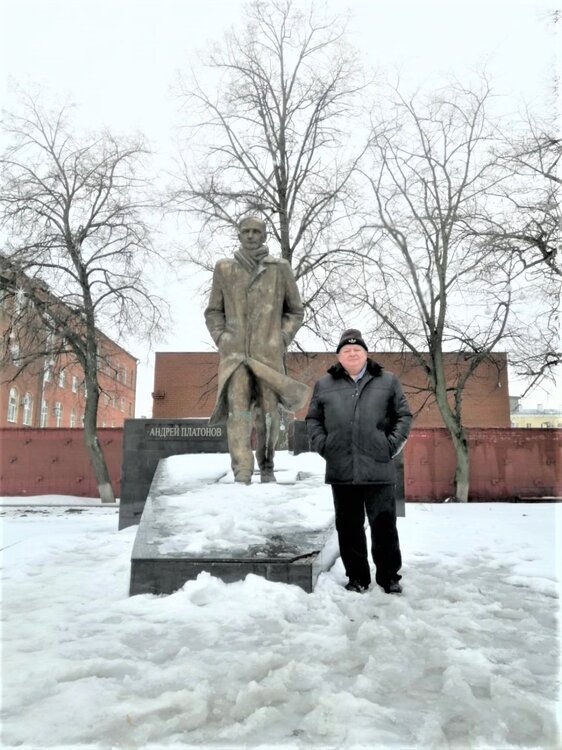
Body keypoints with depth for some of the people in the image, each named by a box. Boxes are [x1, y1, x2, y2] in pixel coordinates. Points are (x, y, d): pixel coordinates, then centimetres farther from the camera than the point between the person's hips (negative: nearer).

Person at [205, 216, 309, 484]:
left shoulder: (280, 268, 8)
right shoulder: (224, 268, 10)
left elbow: (296, 311, 14)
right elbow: (213, 311, 17)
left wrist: (281, 339, 3)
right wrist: (222, 339, 3)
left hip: (269, 353, 0)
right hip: (234, 352, 0)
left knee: (269, 412, 1)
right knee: (238, 410, -12)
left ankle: (267, 467, 21)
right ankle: (241, 474, -11)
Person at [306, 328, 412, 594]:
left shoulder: (387, 381, 7)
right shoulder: (324, 385, 10)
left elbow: (404, 416, 8)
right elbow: (313, 419, 15)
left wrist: (392, 445, -3)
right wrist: (322, 445, 1)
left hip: (378, 468, -1)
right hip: (341, 470, 1)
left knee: (384, 525, 5)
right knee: (349, 526, 9)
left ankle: (390, 577, 22)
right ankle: (357, 577, 24)